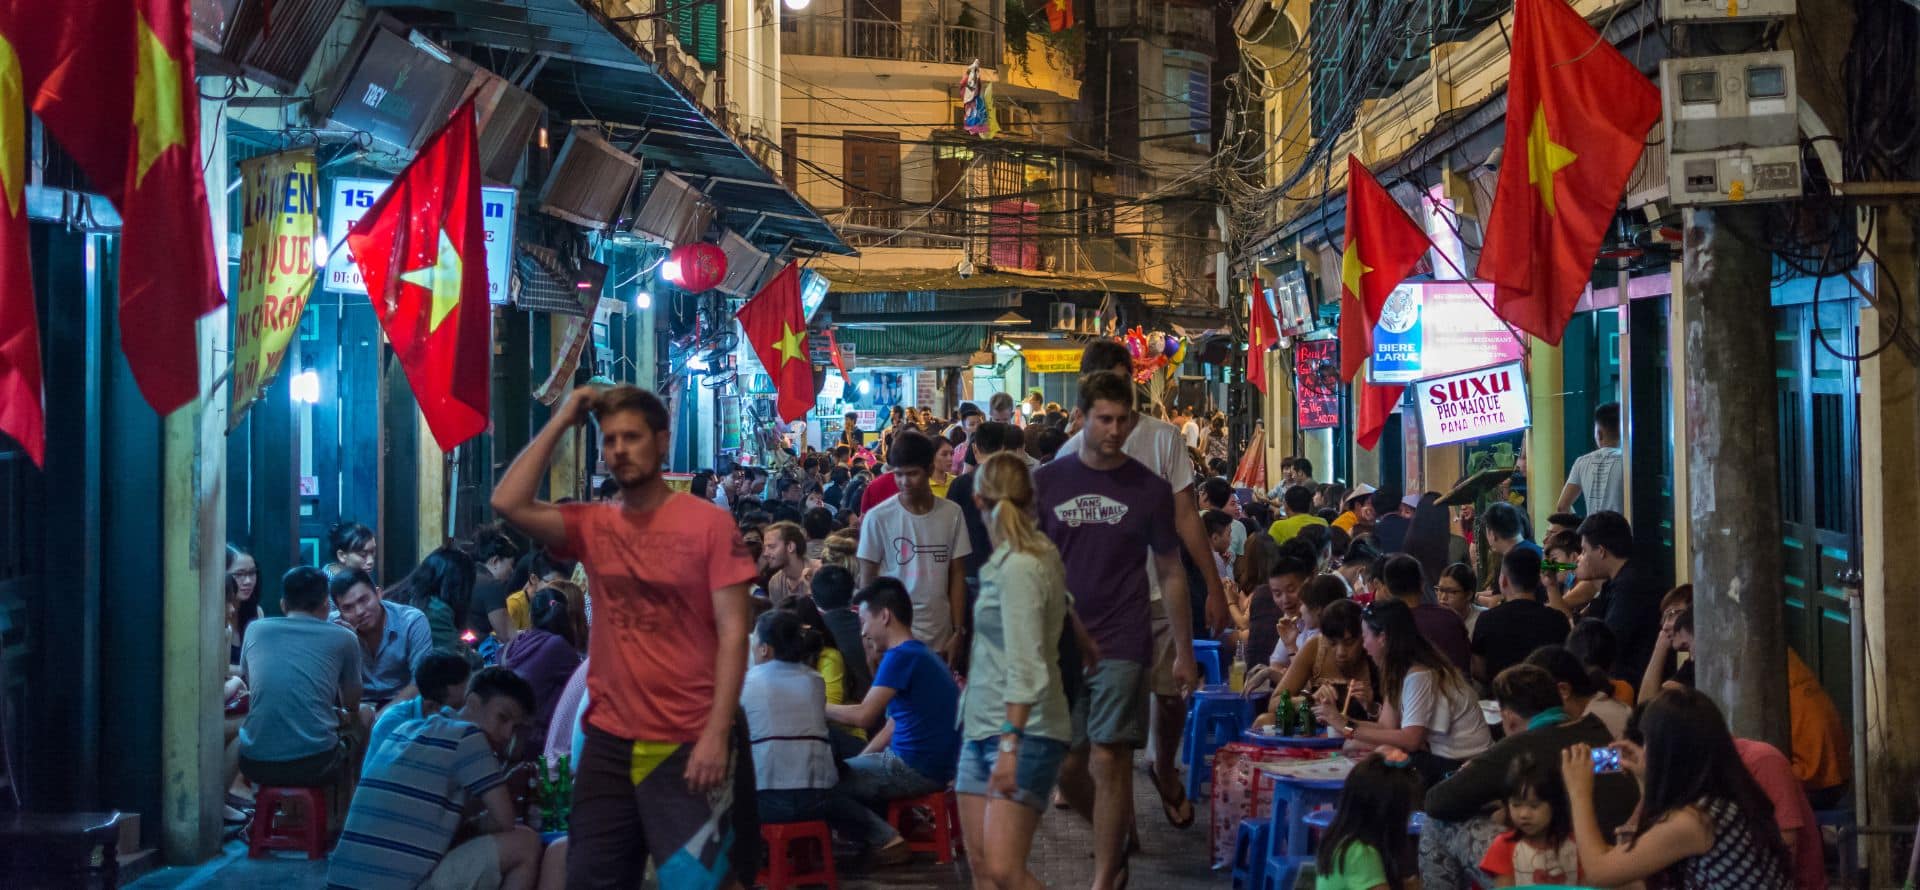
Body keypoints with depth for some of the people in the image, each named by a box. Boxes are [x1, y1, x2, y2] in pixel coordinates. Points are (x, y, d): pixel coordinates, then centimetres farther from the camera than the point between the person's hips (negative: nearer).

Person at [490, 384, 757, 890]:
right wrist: (562, 421, -4)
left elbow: (733, 632, -9)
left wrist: (717, 732, -17)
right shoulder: (592, 526, 6)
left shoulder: (709, 524, -6)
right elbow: (508, 503, -8)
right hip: (608, 741, 5)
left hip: (687, 744, -4)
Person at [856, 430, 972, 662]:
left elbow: (957, 576, 6)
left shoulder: (952, 514, 1)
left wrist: (959, 632, 3)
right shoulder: (878, 517, -6)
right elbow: (867, 581, 0)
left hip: (940, 639, 2)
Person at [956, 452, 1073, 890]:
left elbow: (1025, 668, -20)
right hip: (983, 727, 9)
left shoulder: (1021, 567, -14)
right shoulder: (1006, 562, 13)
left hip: (1025, 733, -9)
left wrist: (1011, 744, -23)